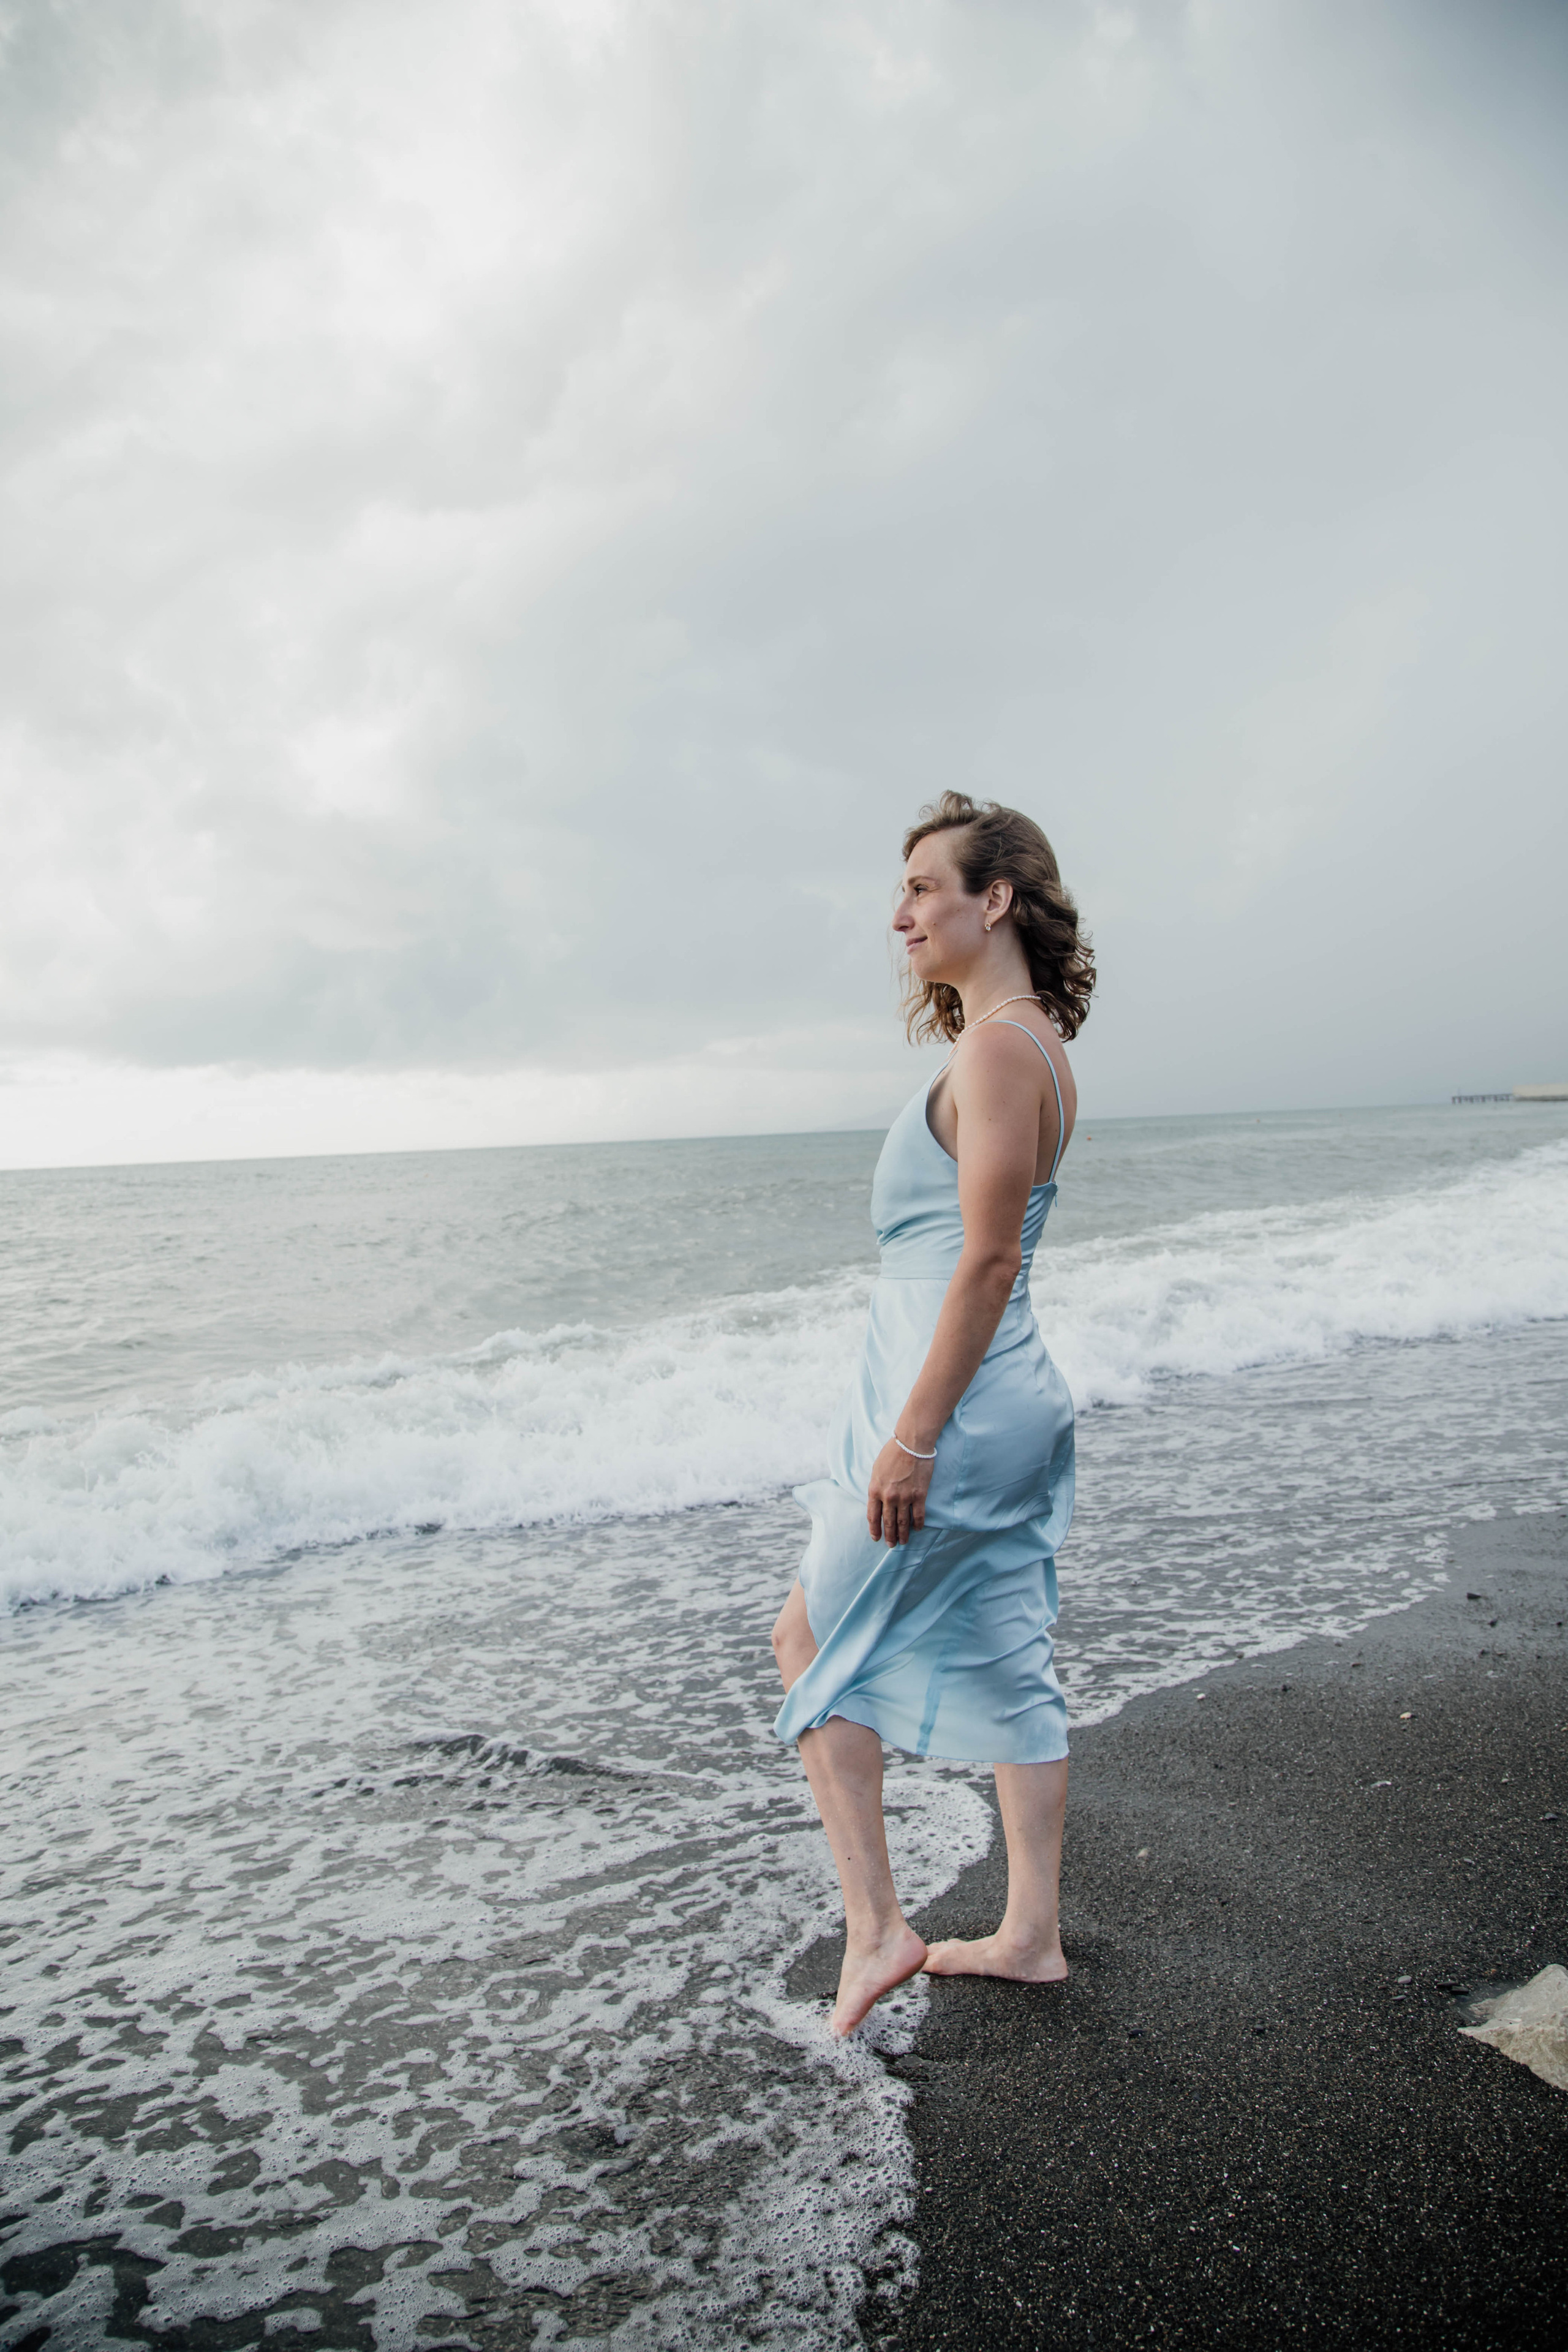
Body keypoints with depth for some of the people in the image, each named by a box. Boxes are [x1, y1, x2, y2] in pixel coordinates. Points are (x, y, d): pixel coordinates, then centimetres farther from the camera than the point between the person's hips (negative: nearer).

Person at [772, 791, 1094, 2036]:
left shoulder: (997, 1051, -18)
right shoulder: (1035, 1047, 13)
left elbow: (987, 1260, -22)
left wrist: (912, 1439, -20)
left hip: (961, 1413, -10)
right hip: (1017, 1407, 10)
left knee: (814, 1641, 7)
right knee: (1009, 1664, 17)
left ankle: (877, 1927, 15)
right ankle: (1032, 1935, 30)